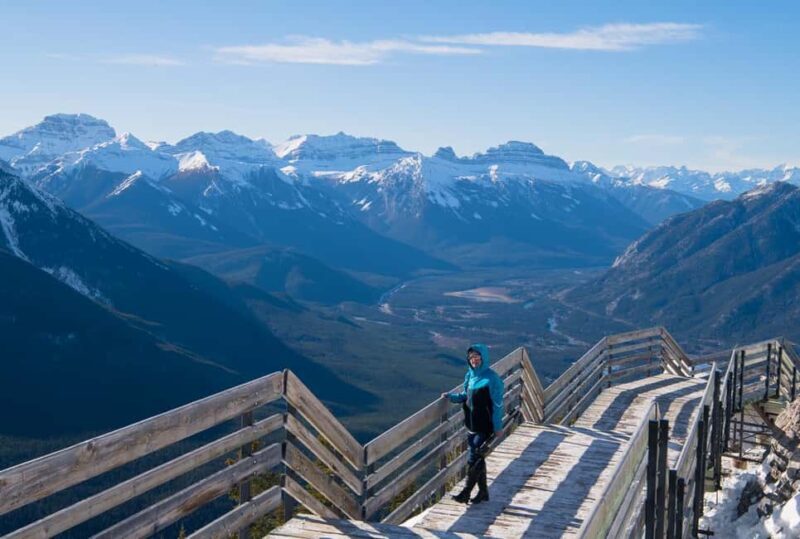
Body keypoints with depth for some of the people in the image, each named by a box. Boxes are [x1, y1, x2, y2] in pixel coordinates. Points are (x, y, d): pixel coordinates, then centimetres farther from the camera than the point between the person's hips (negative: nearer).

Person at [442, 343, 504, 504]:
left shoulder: (491, 378, -15)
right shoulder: (470, 375, 6)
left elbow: (497, 404, -13)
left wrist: (498, 427, -12)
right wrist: (451, 396, 1)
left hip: (485, 426, -7)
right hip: (472, 424, 7)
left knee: (474, 459, -6)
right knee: (478, 458, 14)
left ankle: (466, 492, 5)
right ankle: (483, 492, 26)